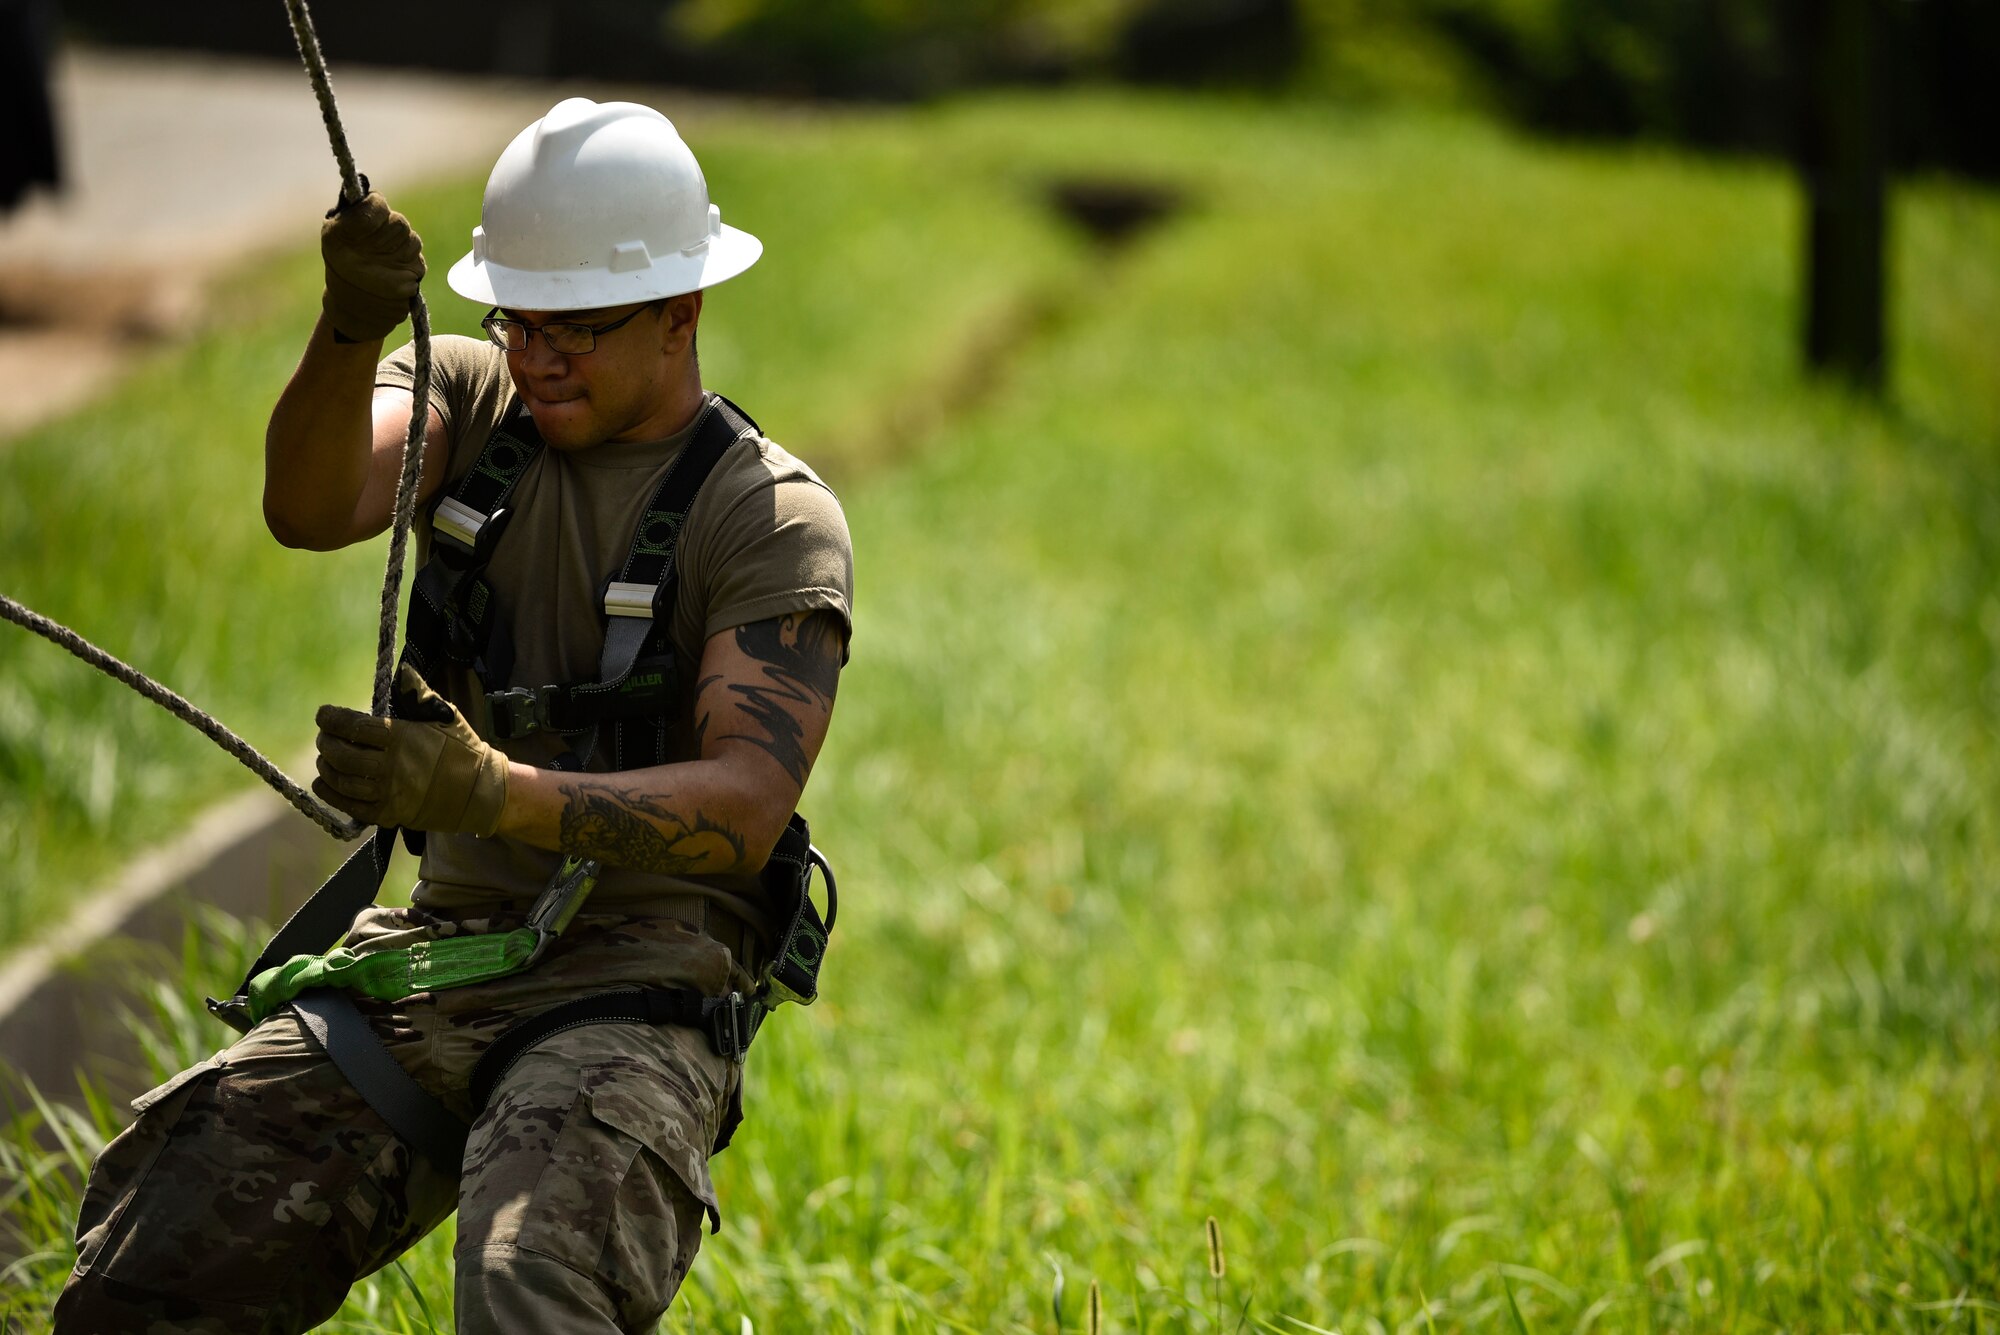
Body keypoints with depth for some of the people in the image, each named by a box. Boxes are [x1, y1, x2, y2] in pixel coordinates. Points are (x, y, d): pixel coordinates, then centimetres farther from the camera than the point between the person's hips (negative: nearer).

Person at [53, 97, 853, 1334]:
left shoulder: (776, 518, -6)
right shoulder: (468, 397, 8)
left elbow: (749, 803, -20)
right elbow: (309, 508, -13)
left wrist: (495, 792, -36)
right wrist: (351, 336, -35)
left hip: (635, 985, -5)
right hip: (434, 943, 5)